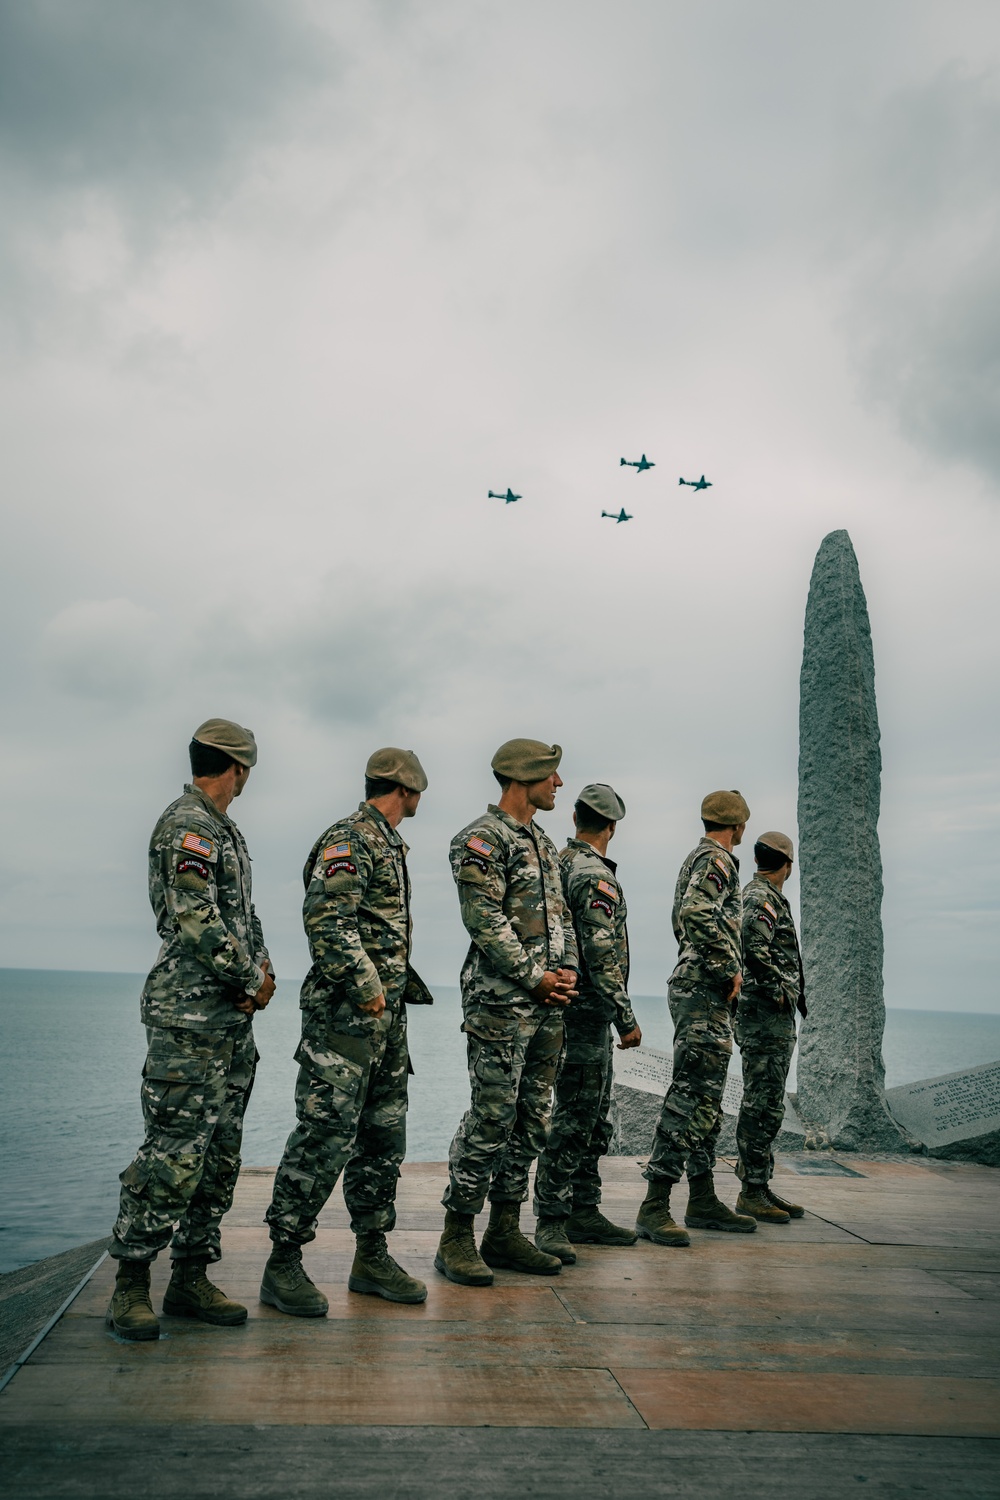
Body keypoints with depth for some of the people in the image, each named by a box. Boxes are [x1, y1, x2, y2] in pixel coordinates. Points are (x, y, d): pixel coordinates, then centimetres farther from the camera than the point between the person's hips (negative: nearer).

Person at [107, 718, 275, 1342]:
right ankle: (131, 1285, 5)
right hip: (189, 1016, -10)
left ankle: (191, 1278, 19)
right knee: (174, 1153, -7)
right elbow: (198, 921, -20)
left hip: (233, 1018, 10)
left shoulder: (227, 832, 18)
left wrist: (263, 972, 4)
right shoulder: (186, 826, -12)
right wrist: (252, 978, -9)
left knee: (220, 1152, 11)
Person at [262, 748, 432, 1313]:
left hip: (388, 1013, 10)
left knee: (384, 1137, 13)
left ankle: (372, 1257, 23)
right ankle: (284, 1264, 3)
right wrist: (364, 985, -21)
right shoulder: (348, 839, -12)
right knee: (326, 1137, -7)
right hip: (345, 1013, -10)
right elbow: (327, 919, -23)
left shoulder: (390, 844, 18)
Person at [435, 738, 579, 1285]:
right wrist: (535, 977, -15)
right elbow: (485, 919, -17)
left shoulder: (543, 843, 19)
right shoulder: (482, 839, -9)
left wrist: (567, 968, 4)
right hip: (500, 1003, -9)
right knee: (491, 1120, -7)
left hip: (547, 1004, 9)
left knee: (531, 1122, 11)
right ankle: (457, 1237, 5)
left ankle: (505, 1232, 21)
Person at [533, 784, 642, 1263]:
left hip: (580, 1013, 10)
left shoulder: (559, 864, 13)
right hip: (586, 1012, -10)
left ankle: (584, 1212, 22)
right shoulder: (595, 876, -17)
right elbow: (602, 956, -23)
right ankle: (551, 1222, -1)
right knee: (572, 1120, -6)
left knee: (595, 1119, 15)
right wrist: (626, 1018, -19)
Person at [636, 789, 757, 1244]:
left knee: (707, 1099, 13)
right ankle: (655, 1207, -11)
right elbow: (698, 915, -27)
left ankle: (703, 1201, 20)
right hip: (704, 991, -11)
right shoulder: (715, 860, -10)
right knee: (689, 1096, -12)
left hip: (705, 993, 11)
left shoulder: (700, 858, 21)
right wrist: (729, 970, -18)